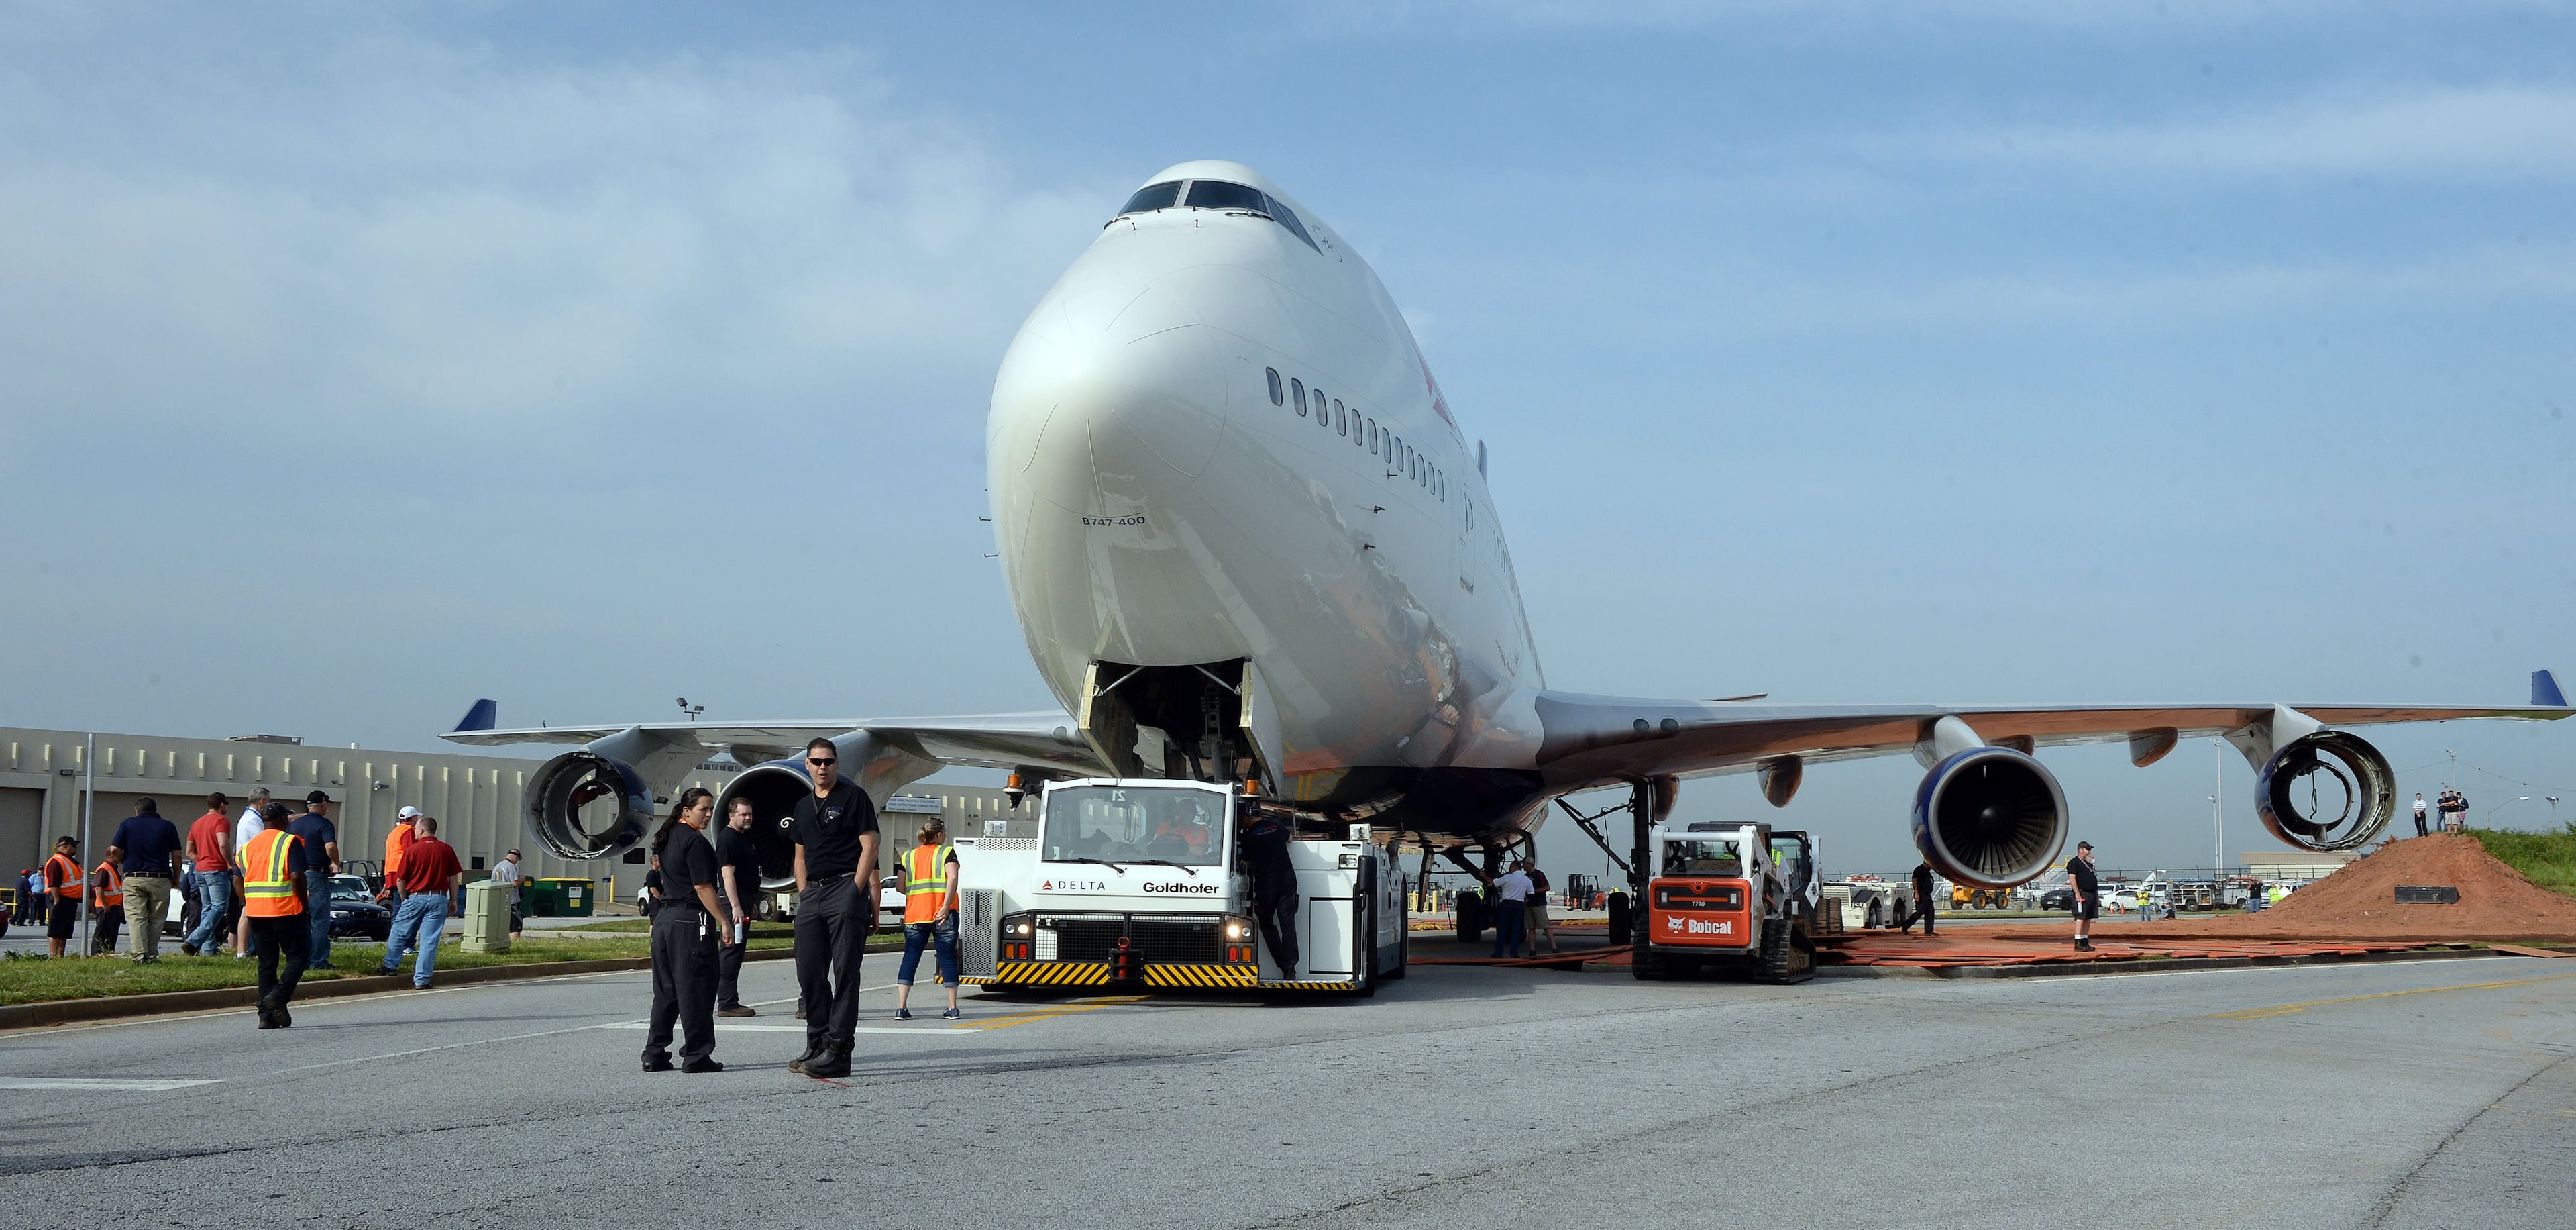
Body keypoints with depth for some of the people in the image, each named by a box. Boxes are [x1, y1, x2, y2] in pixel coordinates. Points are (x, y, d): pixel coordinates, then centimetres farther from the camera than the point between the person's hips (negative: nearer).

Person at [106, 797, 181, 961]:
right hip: (160, 879, 0)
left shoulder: (128, 824, 6)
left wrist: (126, 863, 17)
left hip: (133, 879, 0)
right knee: (156, 920, 8)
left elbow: (114, 850, -1)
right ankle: (152, 955, 4)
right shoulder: (168, 826, 6)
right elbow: (177, 855, 4)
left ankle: (140, 955, -11)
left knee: (136, 919, -1)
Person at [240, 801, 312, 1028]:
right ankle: (278, 996, -17)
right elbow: (297, 876, -14)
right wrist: (304, 903, -4)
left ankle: (266, 1015, 4)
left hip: (256, 912, 5)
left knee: (266, 963, 9)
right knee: (297, 957, 4)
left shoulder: (248, 846, 14)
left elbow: (239, 882, 13)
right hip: (286, 910, -5)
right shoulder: (290, 842, -5)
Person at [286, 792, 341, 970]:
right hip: (316, 875, -7)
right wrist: (336, 863, -10)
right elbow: (330, 846, -25)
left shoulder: (294, 824, 12)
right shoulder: (324, 824, -10)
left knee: (301, 920, 12)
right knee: (321, 921, -4)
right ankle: (319, 961, -7)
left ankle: (302, 960, 13)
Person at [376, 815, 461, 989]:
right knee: (429, 940, 1)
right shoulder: (447, 850, 1)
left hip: (415, 897, -2)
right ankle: (422, 979, 1)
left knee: (399, 933, 18)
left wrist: (404, 900, 16)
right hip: (439, 899, 2)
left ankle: (391, 965, 28)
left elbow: (401, 879, 1)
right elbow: (454, 878, 3)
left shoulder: (411, 850, -4)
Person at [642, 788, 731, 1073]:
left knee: (665, 990, 13)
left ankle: (654, 1054, 14)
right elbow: (703, 887, -17)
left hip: (664, 918, 9)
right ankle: (696, 1056, 0)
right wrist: (723, 923, -15)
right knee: (695, 990, -3)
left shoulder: (667, 838, 15)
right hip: (691, 921, -9)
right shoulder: (695, 842, -13)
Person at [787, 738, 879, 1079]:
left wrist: (855, 893, -12)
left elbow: (869, 847, -5)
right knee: (809, 973, 5)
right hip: (812, 895, 7)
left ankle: (838, 1051, -11)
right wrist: (804, 895, 12)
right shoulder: (803, 806, 20)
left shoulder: (854, 797, 0)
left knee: (845, 972, -8)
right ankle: (817, 1047, 14)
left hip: (846, 888, -7)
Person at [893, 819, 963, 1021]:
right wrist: (946, 906, -15)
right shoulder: (947, 852, 3)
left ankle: (901, 1008, -6)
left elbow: (901, 887, 7)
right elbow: (953, 878, -13)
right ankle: (952, 1008, 7)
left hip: (915, 915, 3)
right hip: (942, 915, -3)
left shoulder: (909, 856, 13)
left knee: (910, 959, 4)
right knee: (948, 959, 5)